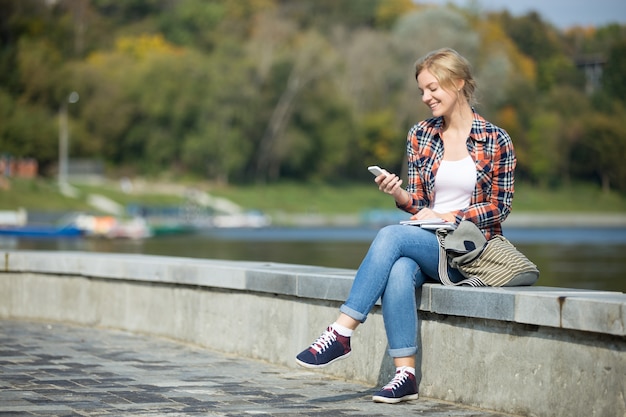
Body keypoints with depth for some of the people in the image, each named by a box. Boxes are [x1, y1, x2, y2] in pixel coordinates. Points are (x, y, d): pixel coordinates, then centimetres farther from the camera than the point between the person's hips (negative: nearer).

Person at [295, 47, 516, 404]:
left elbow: (500, 207, -1)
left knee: (391, 236, -30)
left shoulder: (496, 140, 0)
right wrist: (400, 194, -11)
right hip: (426, 244, 4)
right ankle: (406, 374, -34)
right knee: (398, 272, -34)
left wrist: (447, 217, -12)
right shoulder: (420, 135, 11)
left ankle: (341, 333, -30)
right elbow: (418, 204, 11)